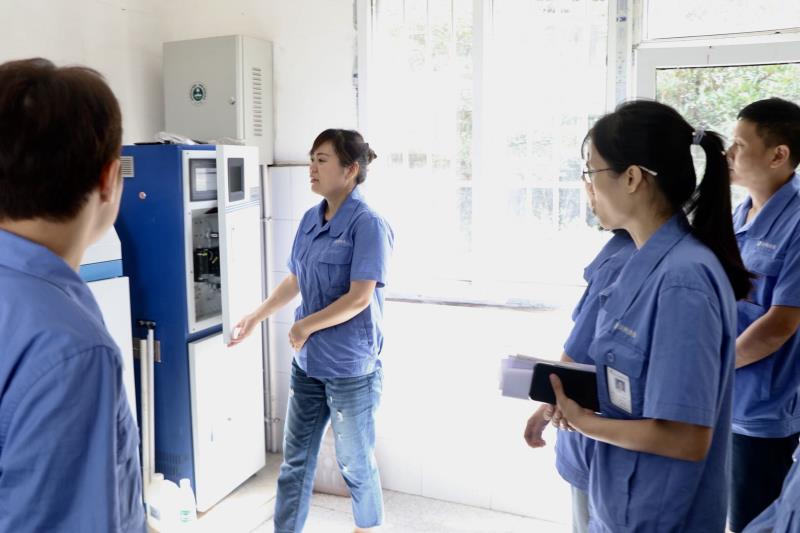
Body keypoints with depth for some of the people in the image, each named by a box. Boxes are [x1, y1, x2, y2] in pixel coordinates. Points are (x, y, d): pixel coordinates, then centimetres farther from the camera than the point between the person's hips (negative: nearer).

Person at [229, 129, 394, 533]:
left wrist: (305, 325, -12)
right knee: (295, 458, 14)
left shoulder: (368, 225, -17)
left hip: (351, 365, -6)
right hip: (308, 362, 7)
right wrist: (257, 316, 19)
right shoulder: (310, 220, 5)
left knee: (355, 461, 13)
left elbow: (359, 298, -21)